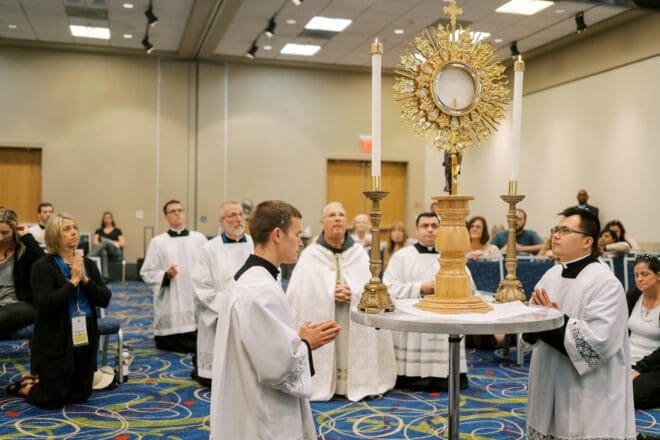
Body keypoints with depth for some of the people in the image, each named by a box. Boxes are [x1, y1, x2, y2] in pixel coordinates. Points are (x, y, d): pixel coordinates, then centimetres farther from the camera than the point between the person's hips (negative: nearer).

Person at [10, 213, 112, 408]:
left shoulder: (88, 264, 5)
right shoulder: (43, 266, -12)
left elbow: (105, 300, -3)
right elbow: (45, 304, -23)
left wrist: (85, 279, -15)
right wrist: (73, 281, -21)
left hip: (84, 338, 5)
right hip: (54, 341, -5)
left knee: (80, 396, 14)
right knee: (54, 400, 3)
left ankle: (43, 382, 40)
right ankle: (25, 384, 33)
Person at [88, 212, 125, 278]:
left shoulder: (117, 231, 21)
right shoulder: (99, 231, 25)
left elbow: (123, 243, 8)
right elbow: (94, 242, 7)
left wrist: (112, 243, -6)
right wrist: (101, 245, -13)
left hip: (115, 253, -1)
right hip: (103, 251, 1)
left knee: (104, 240, -33)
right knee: (103, 252, -41)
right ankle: (104, 276, -56)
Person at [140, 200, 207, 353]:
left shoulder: (199, 238, 7)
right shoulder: (158, 242, 2)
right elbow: (147, 273, -1)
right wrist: (166, 276, -17)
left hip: (197, 303, 2)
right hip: (171, 307, -2)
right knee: (177, 346, 0)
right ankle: (160, 337, 31)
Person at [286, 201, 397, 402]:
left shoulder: (360, 254, 8)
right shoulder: (309, 255, 0)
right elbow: (299, 294, -6)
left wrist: (353, 294, -16)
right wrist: (329, 295, -15)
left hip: (354, 327, 2)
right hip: (321, 326, -2)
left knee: (353, 356, -1)